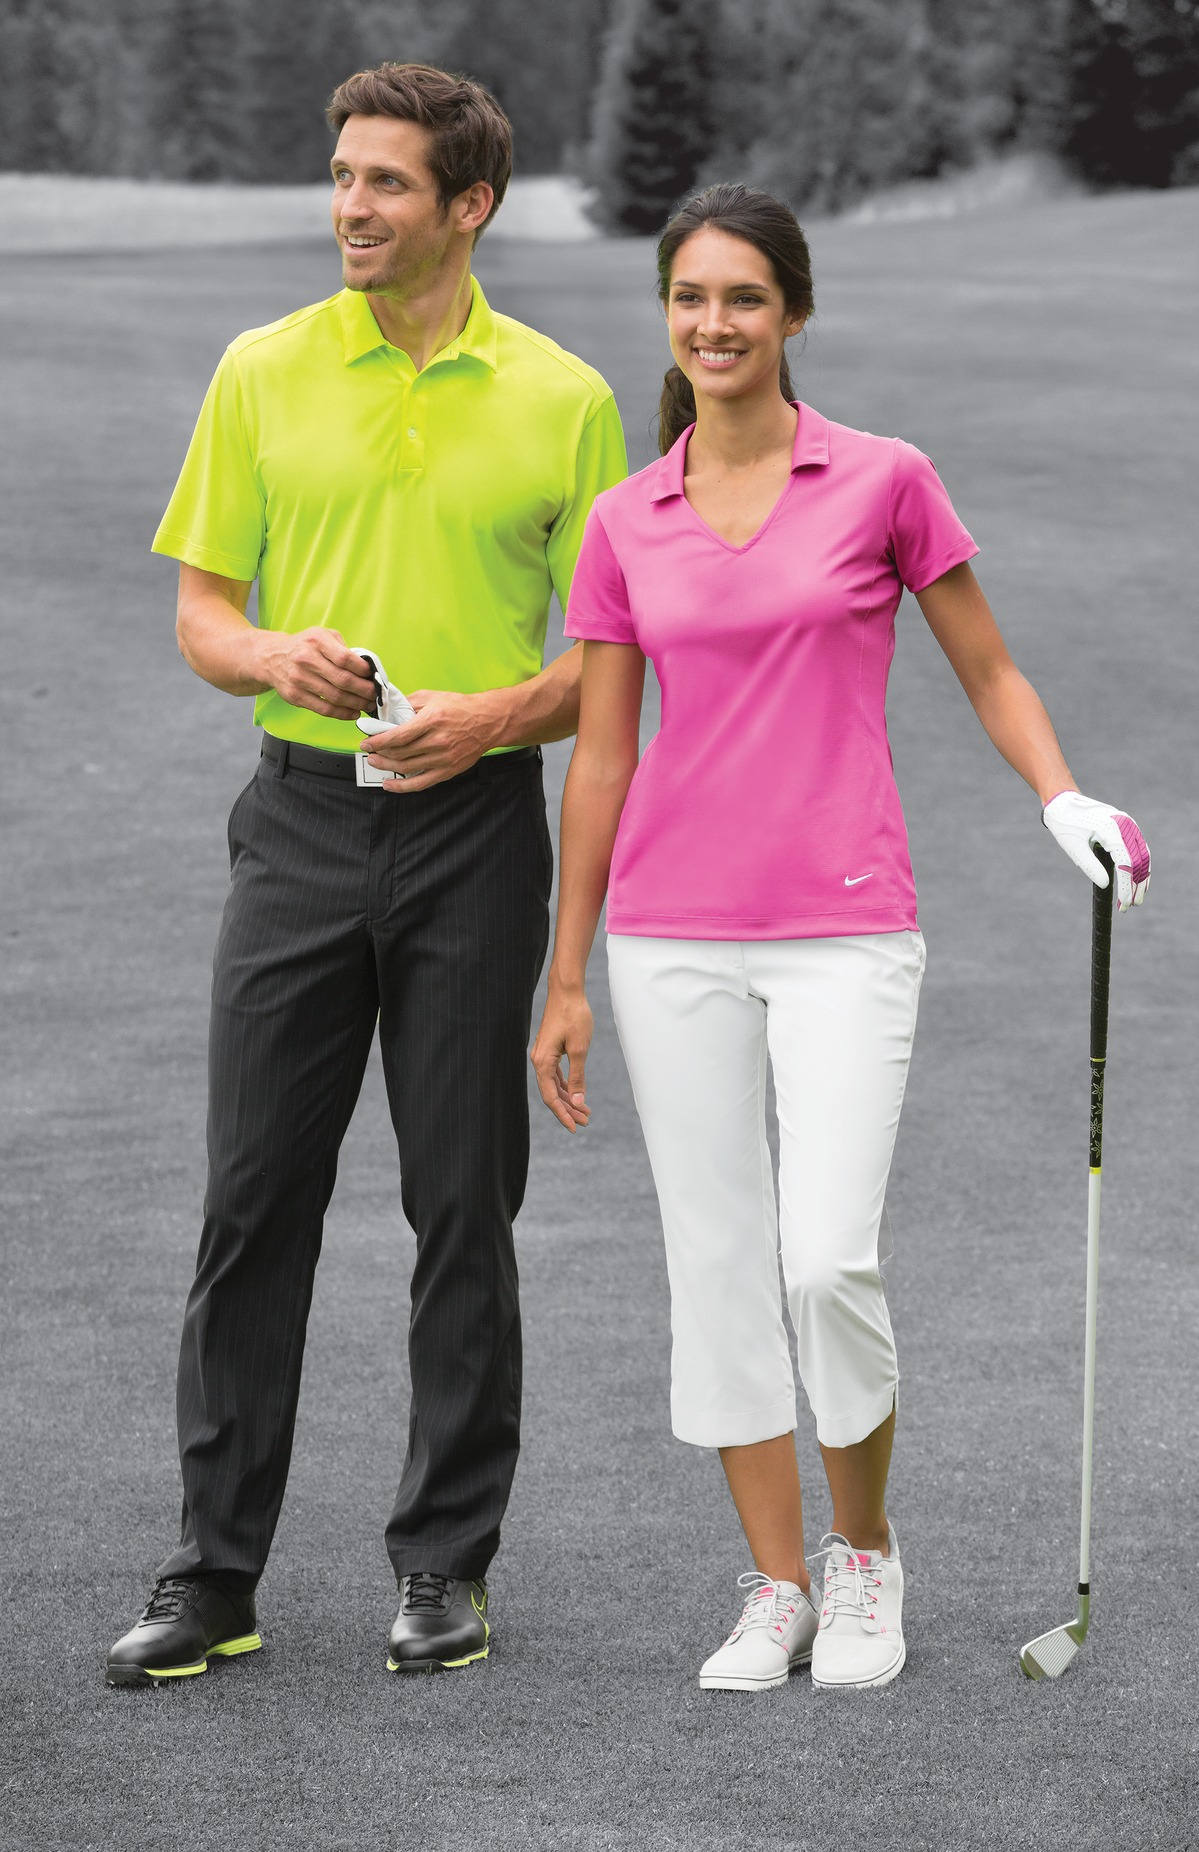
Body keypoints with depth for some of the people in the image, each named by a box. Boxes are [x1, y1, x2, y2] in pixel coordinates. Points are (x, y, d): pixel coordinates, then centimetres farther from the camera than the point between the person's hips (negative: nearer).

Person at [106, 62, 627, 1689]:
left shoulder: (565, 399, 1)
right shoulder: (264, 372, 5)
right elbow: (201, 613, 7)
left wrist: (501, 713, -15)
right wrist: (278, 657, -15)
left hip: (479, 829, -1)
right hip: (304, 813, 1)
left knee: (464, 1205, 3)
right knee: (255, 1194, 0)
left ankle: (447, 1559, 13)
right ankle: (216, 1570, 7)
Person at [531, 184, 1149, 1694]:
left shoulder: (885, 482, -1)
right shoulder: (624, 524, 7)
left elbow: (988, 672, 8)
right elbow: (601, 754, 10)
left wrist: (1064, 801, -11)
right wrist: (566, 977, 9)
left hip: (842, 929, -3)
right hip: (673, 934, 3)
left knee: (828, 1260, -12)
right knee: (715, 1263, 3)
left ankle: (865, 1554, 11)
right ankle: (777, 1588, 14)